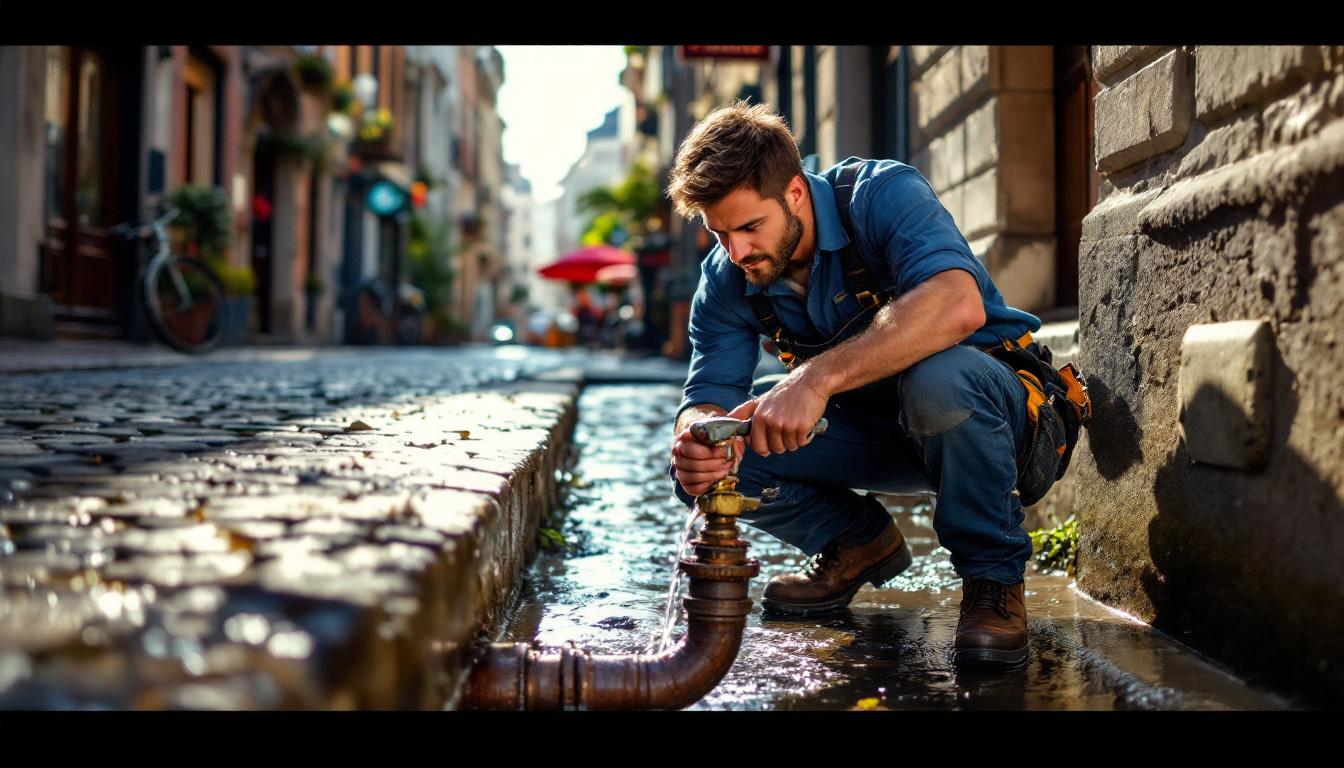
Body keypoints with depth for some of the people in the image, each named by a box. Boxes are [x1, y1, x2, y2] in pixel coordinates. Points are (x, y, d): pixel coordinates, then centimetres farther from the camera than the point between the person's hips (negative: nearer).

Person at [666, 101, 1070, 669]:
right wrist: (698, 438, -38)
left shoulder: (882, 193, -24)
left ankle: (993, 577, -16)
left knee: (936, 378, -41)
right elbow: (709, 395, -11)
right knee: (705, 458, -14)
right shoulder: (726, 282, -5)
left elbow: (958, 304, -42)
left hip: (991, 401, -5)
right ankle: (860, 543, 12)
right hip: (871, 428, 6)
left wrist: (816, 377, -51)